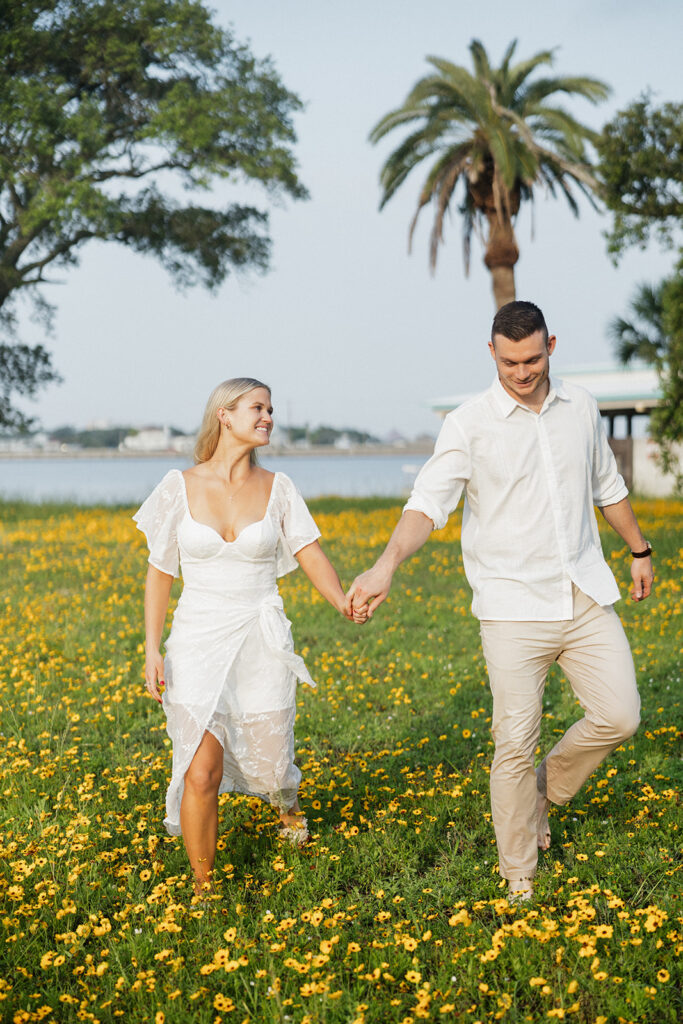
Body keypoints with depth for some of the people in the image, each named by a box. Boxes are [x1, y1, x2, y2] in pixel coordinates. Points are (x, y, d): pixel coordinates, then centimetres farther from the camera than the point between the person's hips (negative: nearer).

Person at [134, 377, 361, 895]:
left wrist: (344, 603, -24)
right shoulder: (181, 487, -2)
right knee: (201, 774, -10)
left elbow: (312, 556, -5)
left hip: (261, 644, 1)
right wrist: (152, 648, -3)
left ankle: (286, 798, 49)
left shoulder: (277, 488, 1)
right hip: (198, 645, -1)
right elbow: (160, 571, 3)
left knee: (269, 768, 10)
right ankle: (202, 885, 10)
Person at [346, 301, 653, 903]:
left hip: (586, 594, 4)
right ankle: (518, 877, 13)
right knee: (516, 742, -4)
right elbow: (429, 503, -20)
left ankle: (544, 792, 28)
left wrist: (640, 550, 31)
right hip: (514, 605, -4)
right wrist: (386, 566, -36)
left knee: (619, 716, -1)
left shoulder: (581, 408, 7)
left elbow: (607, 486, 23)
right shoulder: (470, 424, -8)